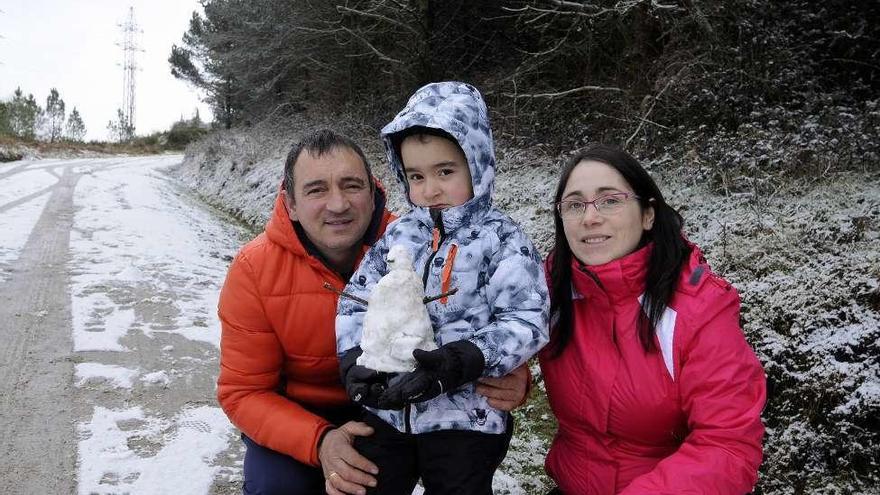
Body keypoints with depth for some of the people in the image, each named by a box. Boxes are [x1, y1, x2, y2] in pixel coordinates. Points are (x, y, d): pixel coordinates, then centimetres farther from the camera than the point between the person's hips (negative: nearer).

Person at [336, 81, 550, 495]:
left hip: (466, 417, -4)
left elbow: (527, 322, -15)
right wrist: (355, 359, -13)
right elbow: (356, 302, 5)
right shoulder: (398, 235, 6)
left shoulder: (501, 239, -9)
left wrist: (460, 361, -27)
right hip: (386, 408, 5)